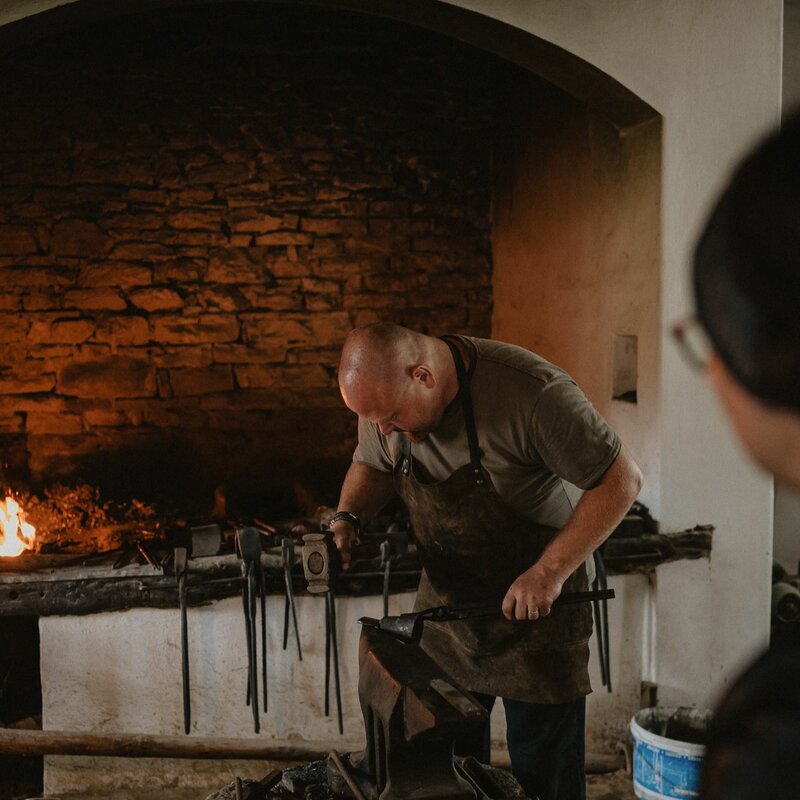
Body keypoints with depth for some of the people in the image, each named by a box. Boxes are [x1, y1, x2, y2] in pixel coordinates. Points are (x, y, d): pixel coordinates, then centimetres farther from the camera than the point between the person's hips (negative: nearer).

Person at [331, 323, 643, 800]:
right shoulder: (384, 389, -10)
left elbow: (622, 479, -22)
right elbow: (371, 466, 10)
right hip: (445, 601, 5)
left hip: (537, 600, -5)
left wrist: (550, 572, -26)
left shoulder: (532, 393, -29)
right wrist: (347, 518, -11)